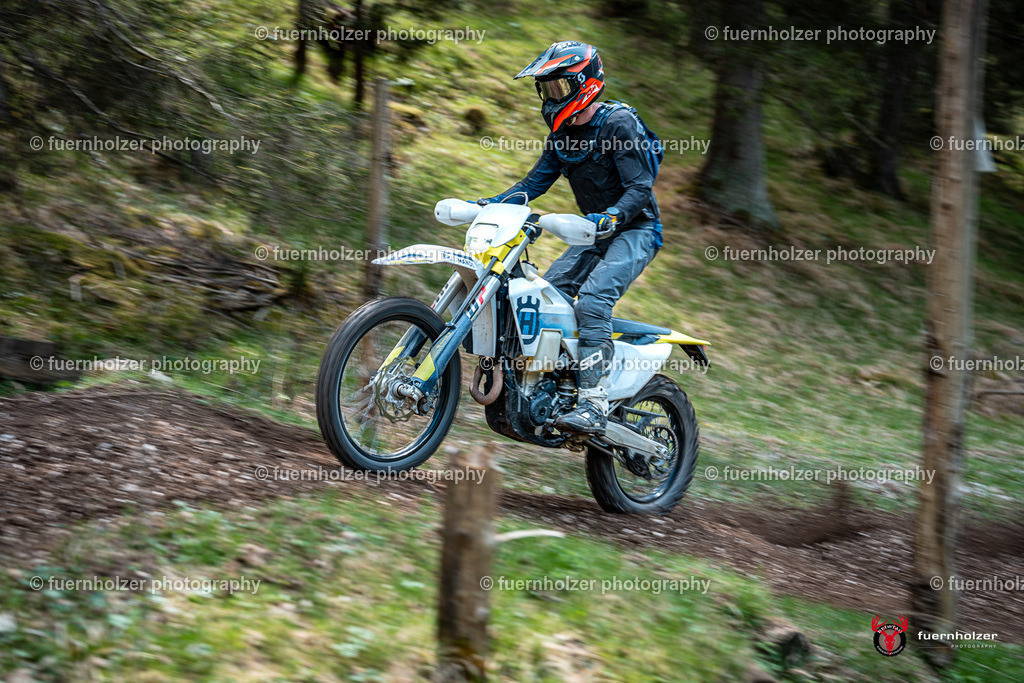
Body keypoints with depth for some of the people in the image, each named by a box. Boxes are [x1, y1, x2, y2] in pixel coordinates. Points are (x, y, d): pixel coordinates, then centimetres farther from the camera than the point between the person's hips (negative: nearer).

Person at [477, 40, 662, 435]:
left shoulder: (618, 122, -15)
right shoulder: (562, 133, 11)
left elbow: (640, 189, -20)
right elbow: (536, 181, 11)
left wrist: (612, 217, -38)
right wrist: (492, 204, -4)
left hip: (636, 230, -9)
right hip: (599, 231, 9)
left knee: (592, 300, -29)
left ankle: (593, 406, -36)